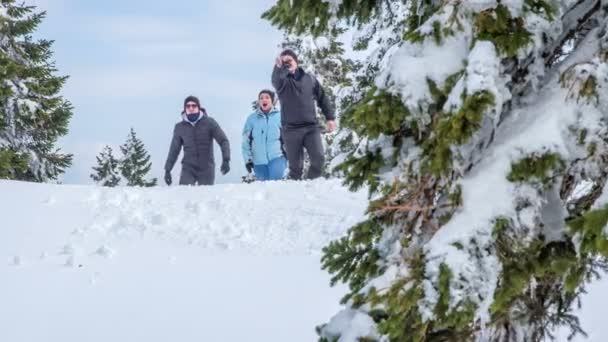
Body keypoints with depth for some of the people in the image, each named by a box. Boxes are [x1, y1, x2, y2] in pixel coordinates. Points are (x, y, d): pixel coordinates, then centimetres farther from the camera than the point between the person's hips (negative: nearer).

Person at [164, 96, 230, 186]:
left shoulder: (209, 123, -2)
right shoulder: (180, 127, 6)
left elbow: (223, 141, -4)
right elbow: (174, 150, 14)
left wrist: (226, 160, -18)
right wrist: (167, 170, 11)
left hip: (206, 169, -1)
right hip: (188, 169, 1)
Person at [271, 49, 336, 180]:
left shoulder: (309, 78, 11)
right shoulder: (282, 80, 0)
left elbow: (322, 98, 18)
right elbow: (276, 80, -26)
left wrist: (330, 117, 9)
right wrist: (279, 67, -49)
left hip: (311, 127, 2)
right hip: (291, 129, -2)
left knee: (319, 158, -8)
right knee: (295, 165, 0)